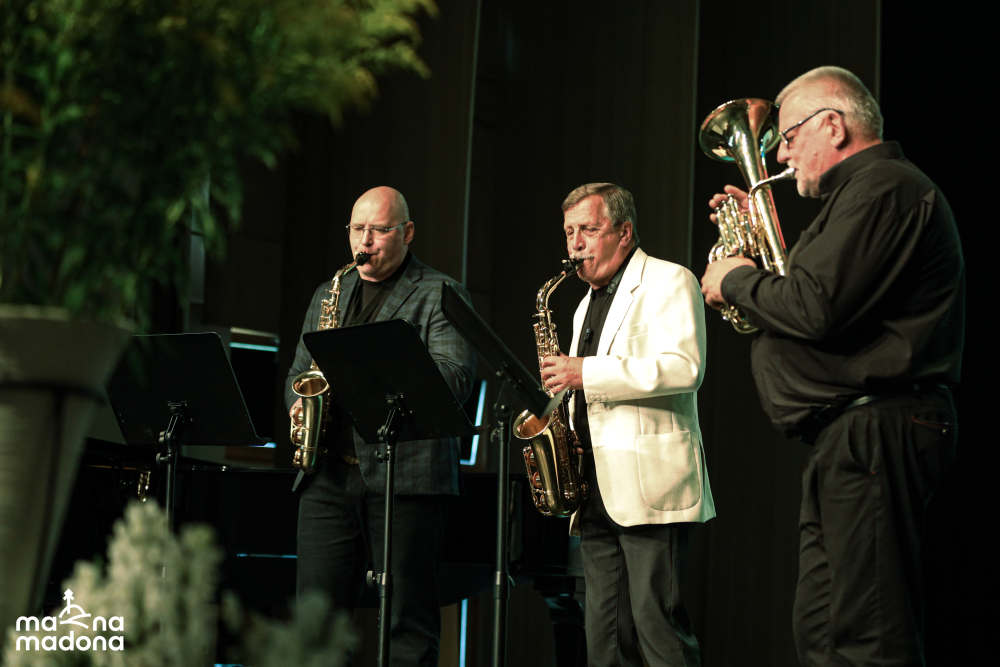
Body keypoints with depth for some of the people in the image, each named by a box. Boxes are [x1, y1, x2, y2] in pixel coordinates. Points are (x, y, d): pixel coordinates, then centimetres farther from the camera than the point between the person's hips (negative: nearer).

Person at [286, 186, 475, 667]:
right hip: (329, 478, 5)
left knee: (409, 622, -2)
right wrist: (300, 403, 3)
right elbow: (298, 372, 26)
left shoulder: (440, 294, 3)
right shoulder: (328, 295, 21)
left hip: (405, 477, -5)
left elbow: (455, 376, -11)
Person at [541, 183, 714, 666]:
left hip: (650, 485, -8)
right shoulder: (589, 304, 25)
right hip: (597, 490, 8)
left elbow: (683, 367, -18)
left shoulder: (668, 282, -2)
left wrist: (587, 372, -18)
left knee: (657, 621, -12)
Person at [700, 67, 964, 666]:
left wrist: (736, 280, -5)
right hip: (859, 432, 12)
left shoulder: (880, 188, -12)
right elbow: (837, 295, 26)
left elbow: (815, 308, -22)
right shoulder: (877, 188, 24)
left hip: (874, 429, -12)